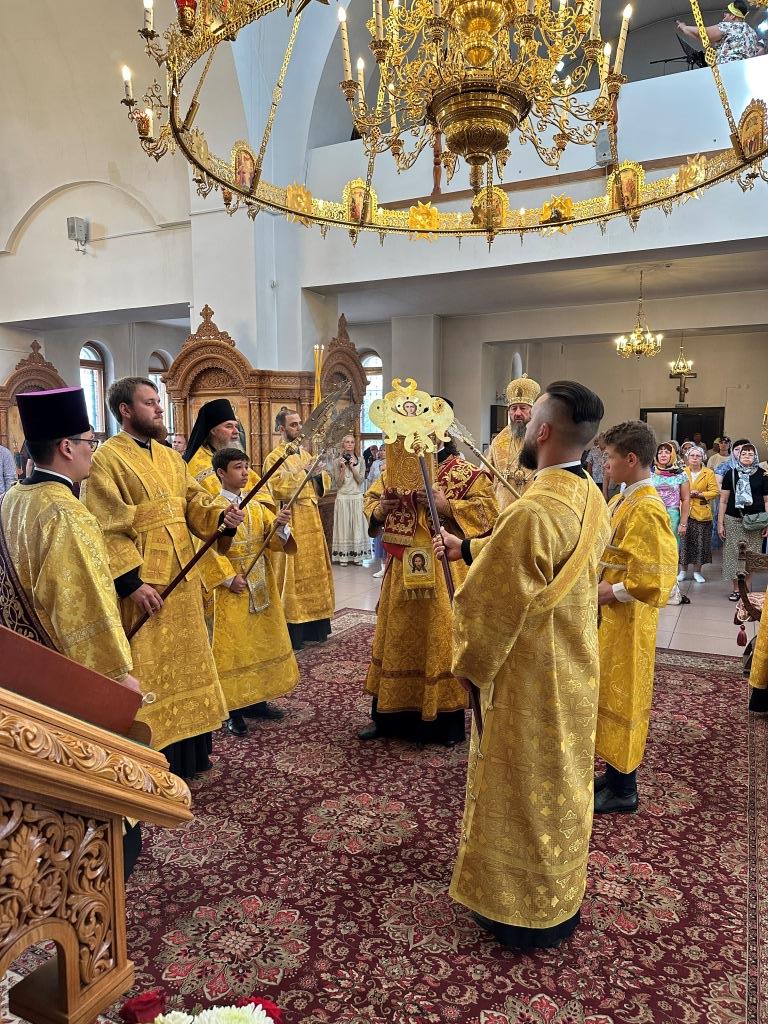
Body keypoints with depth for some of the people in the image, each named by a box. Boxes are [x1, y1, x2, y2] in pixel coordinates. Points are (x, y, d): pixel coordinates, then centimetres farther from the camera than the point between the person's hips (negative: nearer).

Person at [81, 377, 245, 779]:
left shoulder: (171, 457, 13)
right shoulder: (107, 459, -11)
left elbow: (194, 501, 8)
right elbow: (108, 528, -17)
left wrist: (221, 514, -14)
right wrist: (132, 582, -22)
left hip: (181, 579, 8)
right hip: (143, 584, -8)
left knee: (184, 660, 16)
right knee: (148, 669, 0)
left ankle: (187, 750, 30)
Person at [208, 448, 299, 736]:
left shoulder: (256, 507, 9)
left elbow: (274, 540, 2)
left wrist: (280, 524, -18)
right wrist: (229, 577, -20)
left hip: (262, 584, 7)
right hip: (233, 588, -6)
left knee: (262, 640, 13)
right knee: (233, 646, -1)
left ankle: (255, 699, 26)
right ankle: (233, 710, 8)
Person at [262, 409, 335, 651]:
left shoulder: (305, 454, 16)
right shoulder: (274, 457, -6)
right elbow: (278, 490, -19)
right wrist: (302, 471, -17)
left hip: (311, 521, 7)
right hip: (291, 524, -7)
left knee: (313, 571, 11)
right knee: (292, 575, -4)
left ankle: (313, 628, 20)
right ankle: (292, 633, 2)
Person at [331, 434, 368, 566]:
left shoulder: (360, 461, 7)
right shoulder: (337, 461, 4)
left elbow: (361, 480, -3)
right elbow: (339, 483, -3)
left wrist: (352, 466, -10)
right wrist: (343, 468, -14)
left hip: (357, 497, 1)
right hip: (342, 498, -1)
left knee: (357, 525, 2)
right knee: (343, 525, -1)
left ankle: (357, 556, 8)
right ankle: (343, 556, 3)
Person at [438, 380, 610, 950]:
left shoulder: (534, 511, -29)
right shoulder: (592, 502, 0)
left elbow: (488, 603, -22)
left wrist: (469, 667, -6)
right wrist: (467, 550, 9)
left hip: (528, 680, -9)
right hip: (573, 670, 9)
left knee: (523, 792, 10)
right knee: (560, 786, 23)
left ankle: (527, 915, 30)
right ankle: (562, 898, 43)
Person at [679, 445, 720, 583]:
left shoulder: (709, 473, 2)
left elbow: (715, 492, -3)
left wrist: (700, 494, -16)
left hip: (702, 513, -1)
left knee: (700, 543, 3)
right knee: (684, 542, 2)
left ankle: (697, 571, 17)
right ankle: (683, 571, 14)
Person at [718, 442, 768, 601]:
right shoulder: (731, 474, 5)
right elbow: (723, 500, 6)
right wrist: (720, 523, 3)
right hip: (733, 520, 0)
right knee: (733, 554, 0)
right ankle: (735, 588, 9)